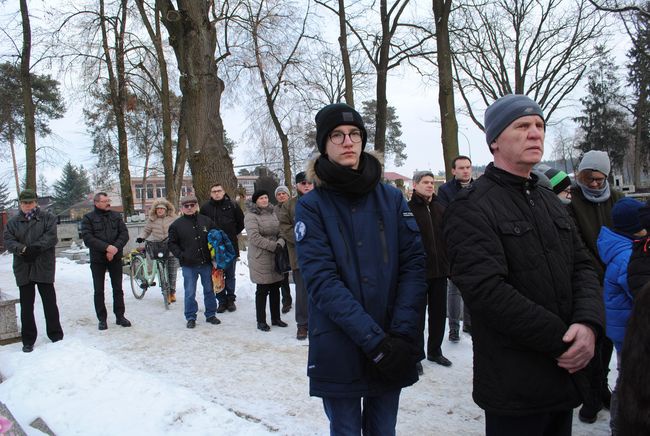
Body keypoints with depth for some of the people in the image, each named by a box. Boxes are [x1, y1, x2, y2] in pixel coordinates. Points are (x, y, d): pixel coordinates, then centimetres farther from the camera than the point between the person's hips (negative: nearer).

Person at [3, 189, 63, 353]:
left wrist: (35, 248, -23)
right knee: (26, 306, 6)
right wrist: (23, 249, -20)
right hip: (23, 269, 2)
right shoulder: (13, 221, 11)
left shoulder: (47, 218, 3)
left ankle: (56, 334, 19)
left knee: (50, 302, 6)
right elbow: (8, 240, -2)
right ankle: (28, 340, 15)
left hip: (44, 267, -2)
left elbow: (51, 237, -10)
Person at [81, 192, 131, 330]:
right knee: (99, 291, 4)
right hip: (97, 259, -2)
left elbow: (124, 234, -1)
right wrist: (107, 247, -23)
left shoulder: (116, 216, 7)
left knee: (118, 288, 8)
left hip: (116, 258, 2)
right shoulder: (88, 218, -2)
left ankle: (120, 316, 18)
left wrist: (115, 248, -17)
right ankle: (102, 319, 14)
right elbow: (87, 237, -14)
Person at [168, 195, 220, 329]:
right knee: (190, 293, 5)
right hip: (188, 265, -2)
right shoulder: (176, 225, -1)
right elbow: (171, 243, 4)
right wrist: (180, 255, -10)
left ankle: (211, 315, 25)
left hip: (206, 263, 2)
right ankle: (191, 318, 18)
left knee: (209, 290, 11)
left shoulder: (206, 221, 3)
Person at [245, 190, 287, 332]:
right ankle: (261, 321, 13)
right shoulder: (251, 216, -9)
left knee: (275, 288, 13)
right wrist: (273, 246, -19)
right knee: (262, 290, 1)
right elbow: (254, 237, -18)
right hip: (260, 259, -6)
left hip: (275, 257, 7)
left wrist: (280, 243, -10)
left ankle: (276, 318, 25)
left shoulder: (272, 213, 14)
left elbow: (280, 231, 11)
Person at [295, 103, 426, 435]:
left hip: (393, 352, 3)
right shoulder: (311, 206, -5)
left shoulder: (391, 198, 3)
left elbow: (414, 264, -3)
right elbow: (322, 280, -14)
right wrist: (374, 339, -21)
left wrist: (402, 334, -15)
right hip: (338, 349, -2)